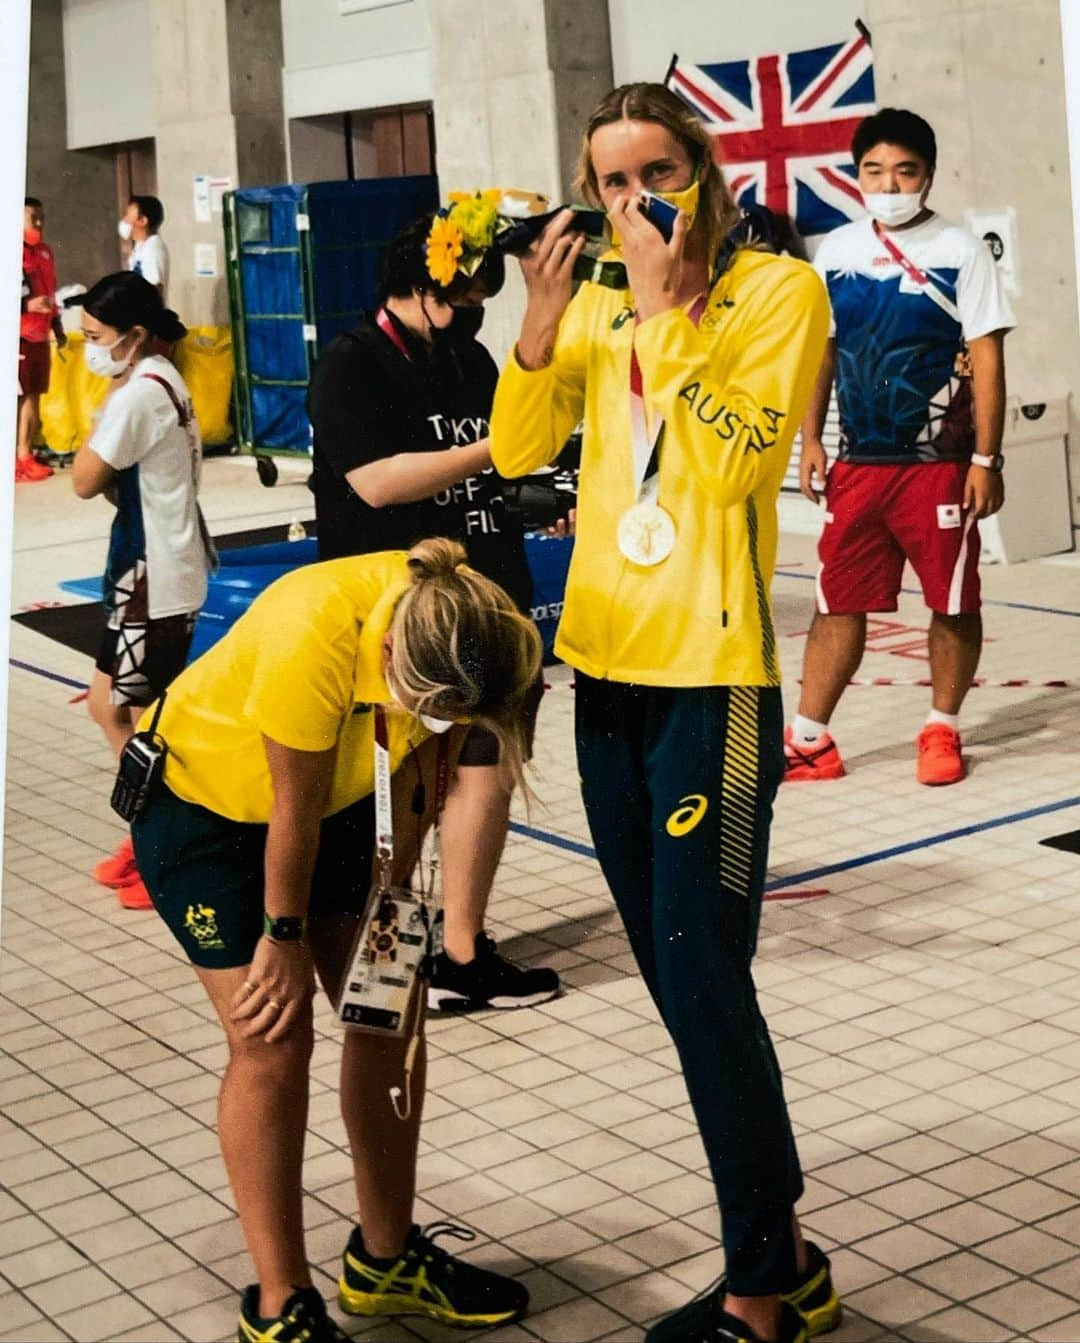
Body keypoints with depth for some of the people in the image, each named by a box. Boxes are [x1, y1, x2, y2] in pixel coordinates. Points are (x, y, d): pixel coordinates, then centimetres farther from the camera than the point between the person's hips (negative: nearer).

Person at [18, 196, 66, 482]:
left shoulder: (45, 251, 14)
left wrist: (57, 327, 22)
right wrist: (28, 305, -26)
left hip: (40, 337, 8)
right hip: (18, 337, -8)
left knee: (33, 397, 10)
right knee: (17, 398, -6)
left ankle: (25, 456, 18)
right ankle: (13, 460, -4)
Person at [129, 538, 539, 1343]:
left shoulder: (462, 624, -25)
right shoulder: (314, 634, -41)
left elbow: (415, 762, -9)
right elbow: (294, 809, -27)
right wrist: (284, 938, -15)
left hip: (339, 795, 6)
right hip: (197, 795, -6)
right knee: (273, 1040, -9)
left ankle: (386, 1260, 21)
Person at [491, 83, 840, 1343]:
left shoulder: (776, 289, -5)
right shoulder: (598, 303, 11)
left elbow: (733, 463, -18)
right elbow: (514, 451, 5)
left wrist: (663, 309, -18)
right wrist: (541, 326, -8)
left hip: (710, 677, -7)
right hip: (605, 668, 7)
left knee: (704, 982, -6)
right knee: (675, 980, 13)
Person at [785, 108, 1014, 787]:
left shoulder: (960, 250, -4)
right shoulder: (835, 252, 6)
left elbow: (986, 358, -6)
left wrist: (986, 460, -11)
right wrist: (811, 440, 6)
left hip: (940, 463, -3)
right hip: (858, 463, 3)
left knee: (953, 604, 6)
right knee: (838, 603, 5)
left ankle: (943, 731, 22)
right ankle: (809, 740, 11)